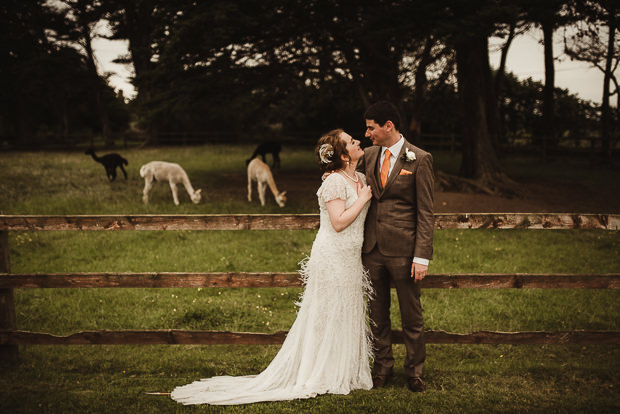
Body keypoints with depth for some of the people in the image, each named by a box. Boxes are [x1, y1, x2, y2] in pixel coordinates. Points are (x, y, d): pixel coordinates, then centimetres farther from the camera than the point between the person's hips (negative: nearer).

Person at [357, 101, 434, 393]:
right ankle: (382, 367, 28)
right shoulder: (368, 156, 8)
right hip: (372, 248, 5)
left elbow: (425, 212, -8)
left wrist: (422, 256, -14)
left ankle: (414, 371, 23)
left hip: (403, 250, -4)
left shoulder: (419, 159, -7)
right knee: (377, 314, 13)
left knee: (411, 316, 7)